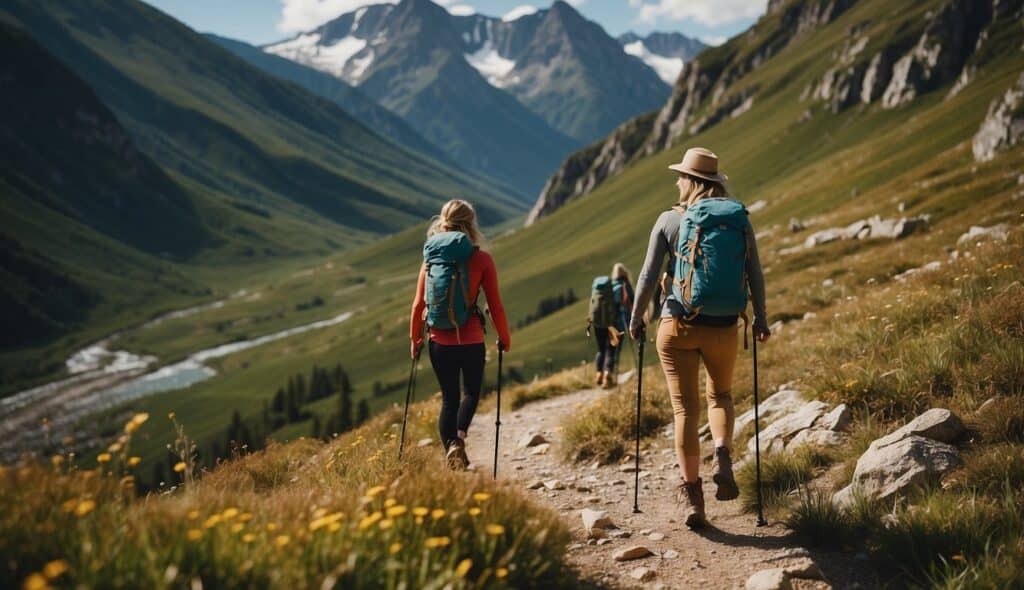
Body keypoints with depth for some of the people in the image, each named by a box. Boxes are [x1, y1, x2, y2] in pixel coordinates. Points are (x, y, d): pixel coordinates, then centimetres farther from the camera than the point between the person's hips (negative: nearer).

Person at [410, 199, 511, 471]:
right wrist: (505, 338, 7)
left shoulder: (431, 256, 2)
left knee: (449, 398, 16)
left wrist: (415, 339, 14)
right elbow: (495, 305, -6)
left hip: (439, 341, 2)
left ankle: (451, 453, 15)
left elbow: (418, 304, 2)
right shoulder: (481, 258, -8)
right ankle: (459, 437, -5)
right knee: (471, 391, 19)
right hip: (471, 341, -2)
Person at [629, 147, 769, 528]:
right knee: (720, 396, 25)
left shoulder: (670, 220, -4)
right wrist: (761, 320, 16)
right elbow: (756, 276, 3)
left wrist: (635, 319, 9)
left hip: (679, 326, -2)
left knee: (686, 409, 7)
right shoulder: (740, 220, 2)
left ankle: (691, 497, 5)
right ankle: (723, 458, 0)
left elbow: (648, 276, -4)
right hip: (724, 328, 2)